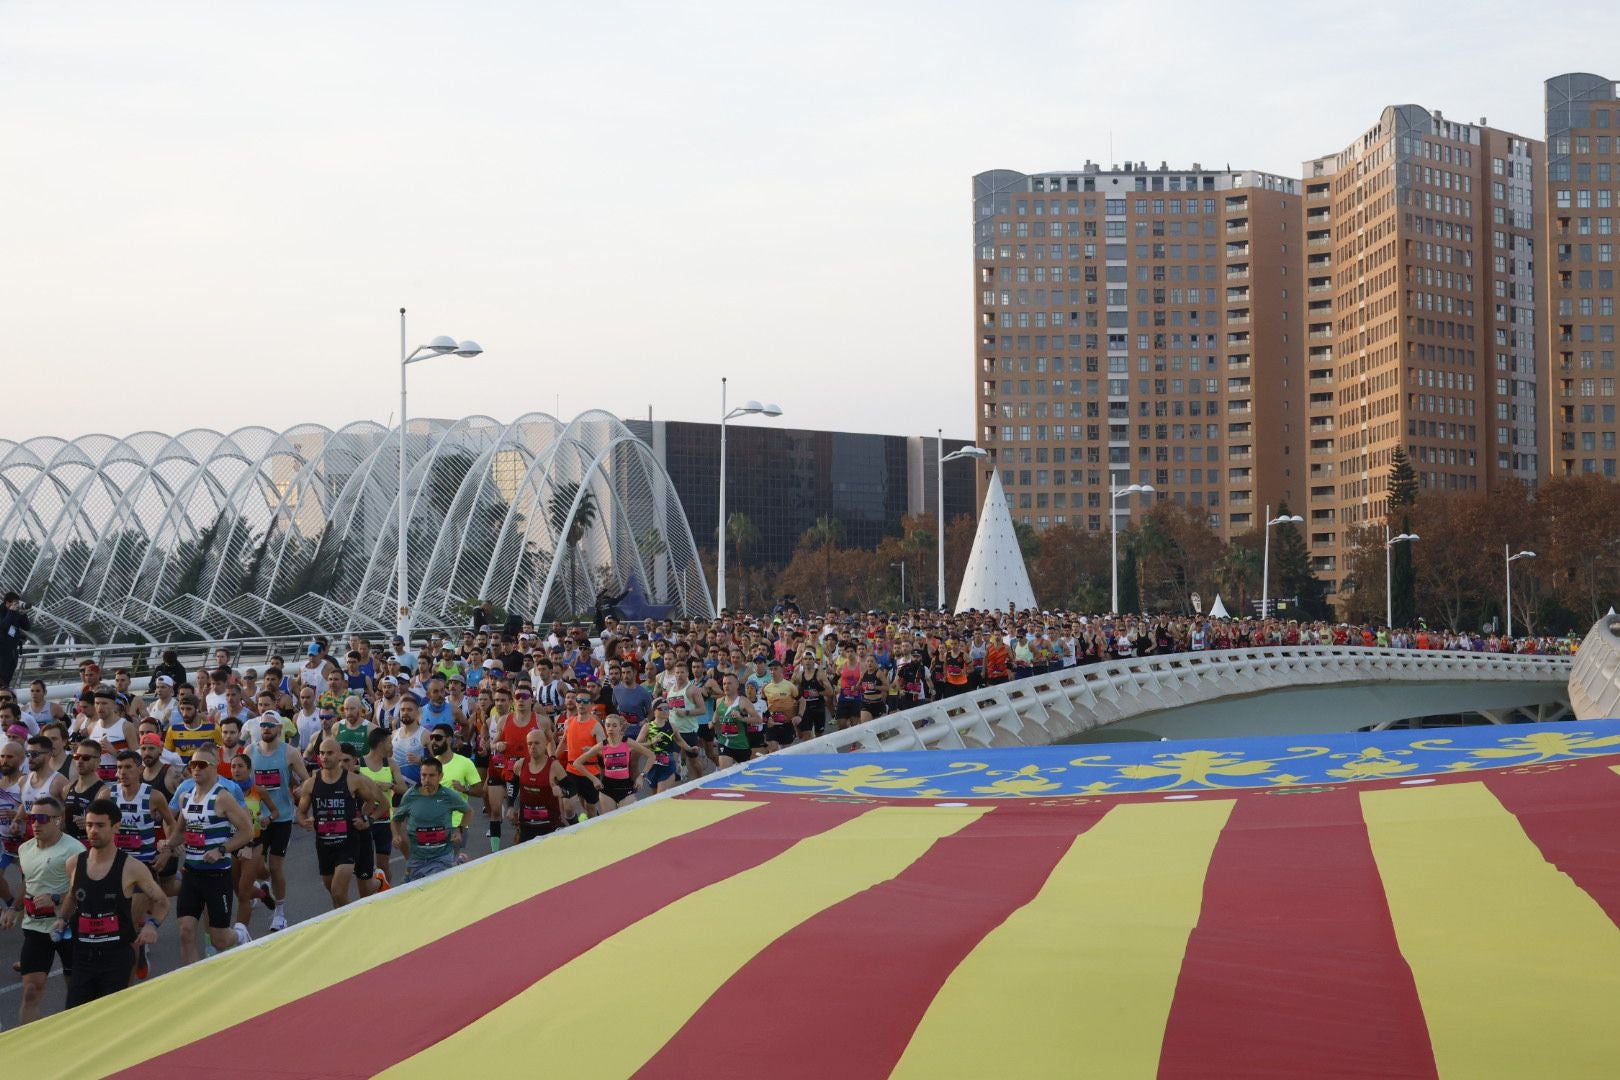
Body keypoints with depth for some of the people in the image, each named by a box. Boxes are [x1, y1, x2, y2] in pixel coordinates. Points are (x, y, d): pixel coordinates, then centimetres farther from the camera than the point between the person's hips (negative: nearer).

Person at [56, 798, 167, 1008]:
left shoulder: (131, 868, -10)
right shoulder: (75, 864, 2)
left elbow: (162, 902, 2)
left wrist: (152, 924, -16)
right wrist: (63, 919, 5)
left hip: (117, 955, -4)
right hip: (83, 954, 4)